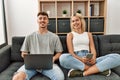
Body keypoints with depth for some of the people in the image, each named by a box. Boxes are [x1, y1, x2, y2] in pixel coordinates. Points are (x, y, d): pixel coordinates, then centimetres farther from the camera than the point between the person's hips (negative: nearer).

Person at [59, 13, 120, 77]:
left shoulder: (88, 34, 20)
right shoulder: (70, 35, 12)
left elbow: (92, 49, 9)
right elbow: (71, 51, 0)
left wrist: (93, 58, -15)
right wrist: (81, 59, -20)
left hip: (89, 60, 3)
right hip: (76, 59, -2)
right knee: (63, 57, -40)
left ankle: (83, 73, -30)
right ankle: (98, 69, -28)